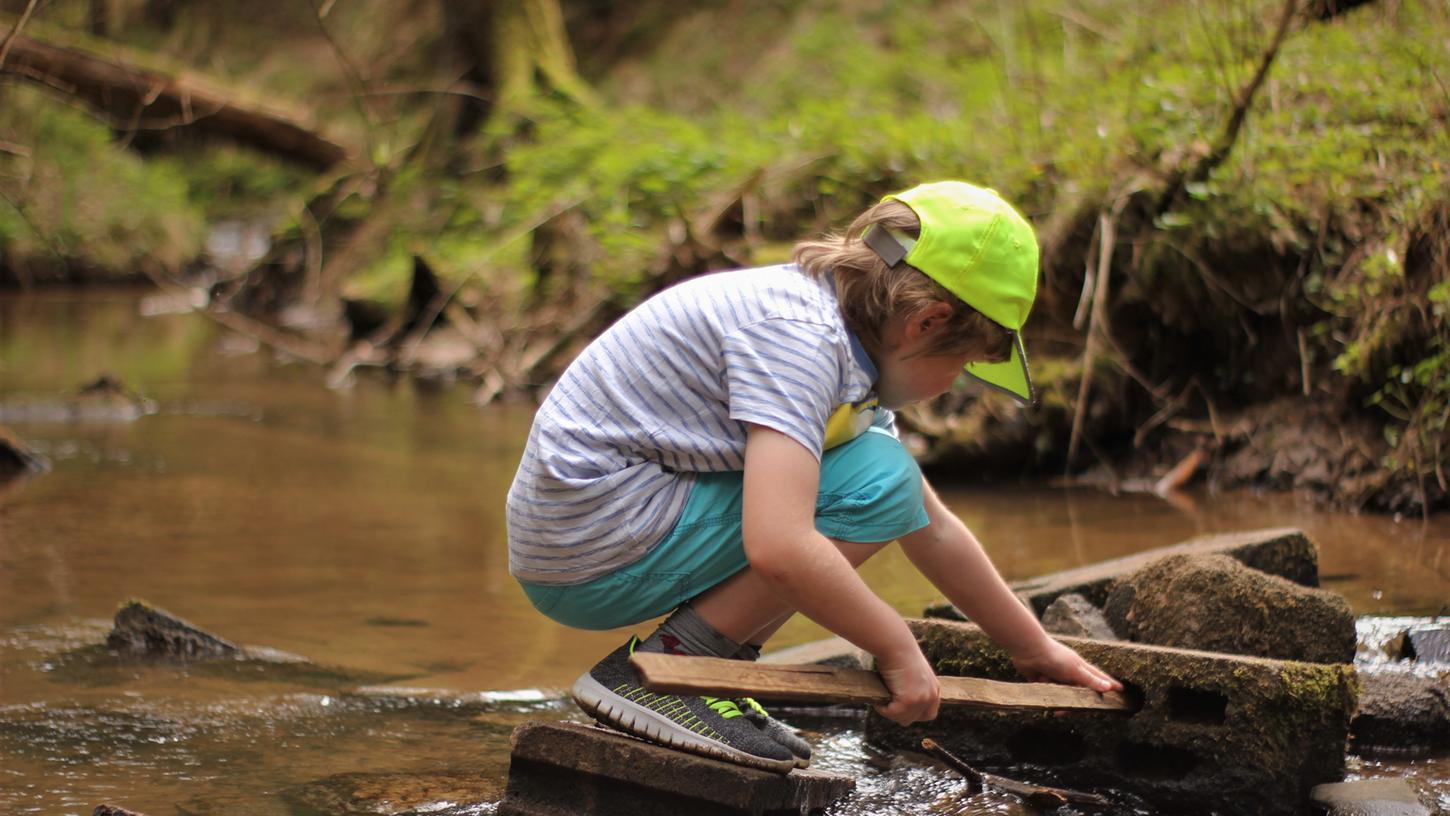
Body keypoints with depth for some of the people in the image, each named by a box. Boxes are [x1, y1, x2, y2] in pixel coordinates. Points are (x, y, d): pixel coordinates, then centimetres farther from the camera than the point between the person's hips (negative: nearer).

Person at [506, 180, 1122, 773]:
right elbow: (778, 549, -31)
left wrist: (1035, 650, 27)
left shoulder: (855, 337, 11)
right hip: (592, 555, -10)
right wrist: (897, 648, -17)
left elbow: (932, 530, 22)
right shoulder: (800, 334, -20)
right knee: (879, 482, -14)